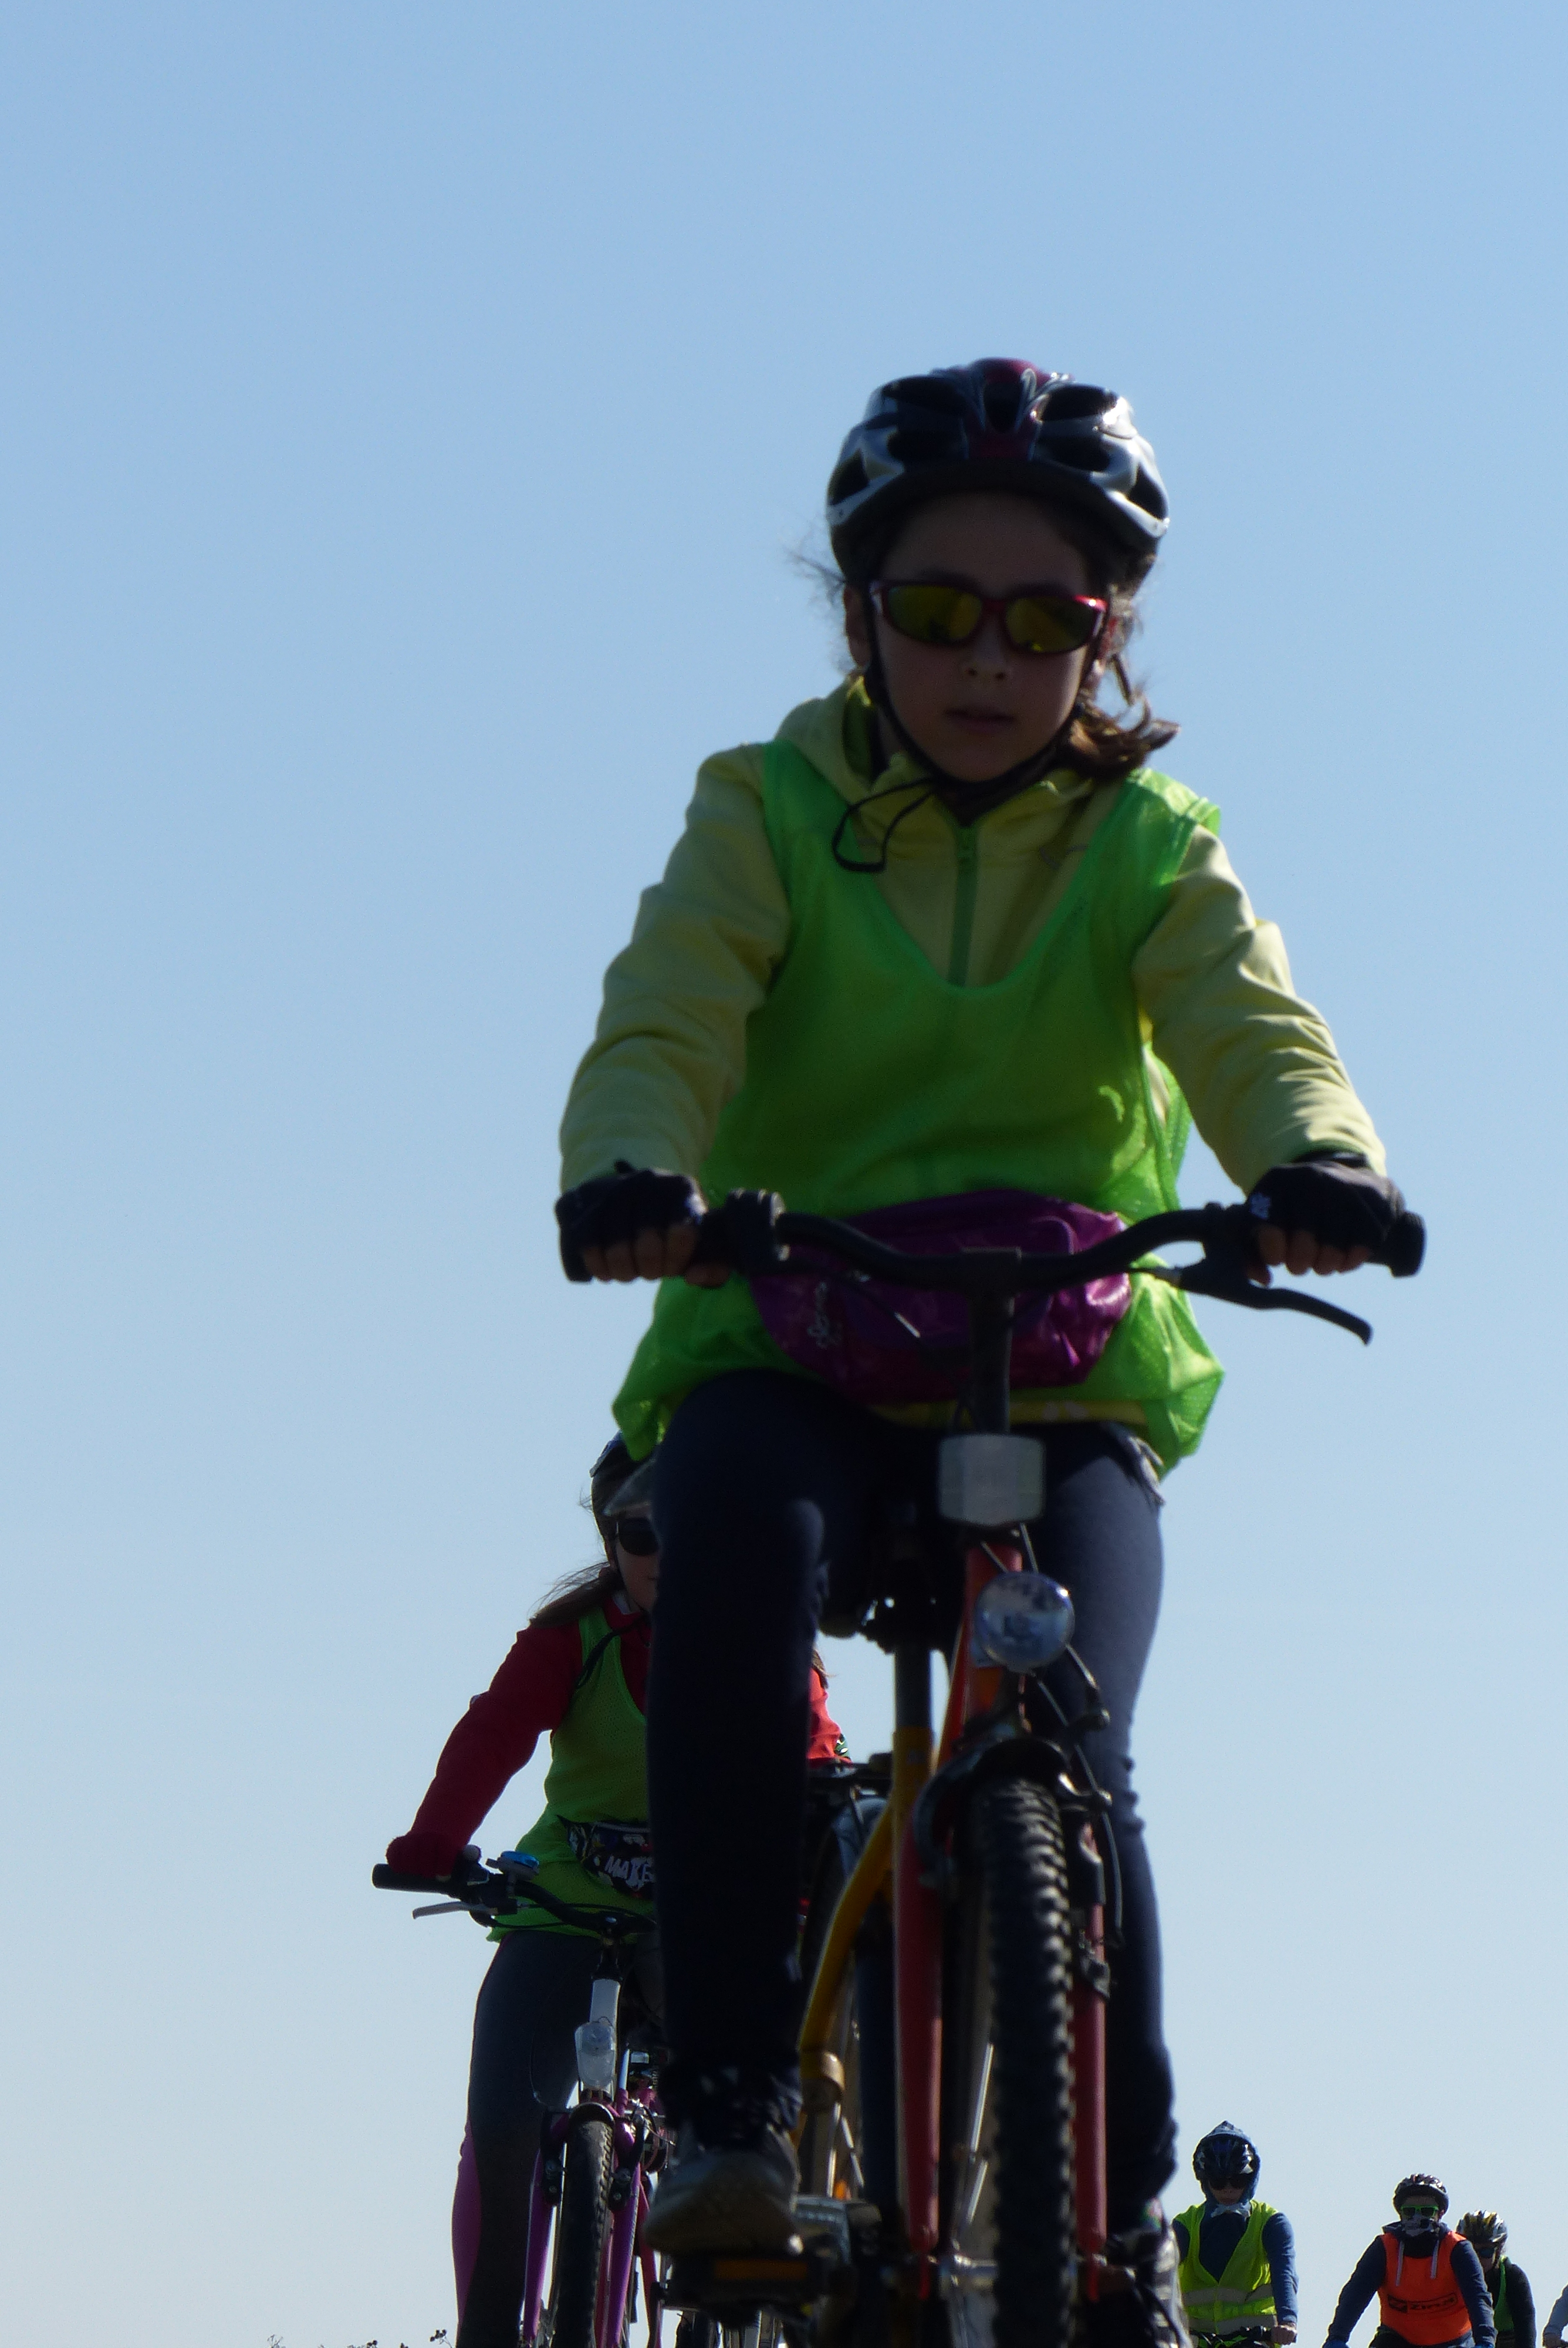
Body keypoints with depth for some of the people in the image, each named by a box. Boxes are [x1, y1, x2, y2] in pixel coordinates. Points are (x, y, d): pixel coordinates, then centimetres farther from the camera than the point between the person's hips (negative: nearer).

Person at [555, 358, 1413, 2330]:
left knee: (1068, 1756, -22)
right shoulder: (767, 817, 5)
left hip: (1065, 1376, 1)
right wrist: (627, 1166, -38)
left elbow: (1250, 1027, -12)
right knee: (738, 1564, -35)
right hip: (787, 1353, -1)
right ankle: (729, 2110, -32)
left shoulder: (1150, 850, 8)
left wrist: (1315, 1159, -38)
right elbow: (666, 1018, -13)